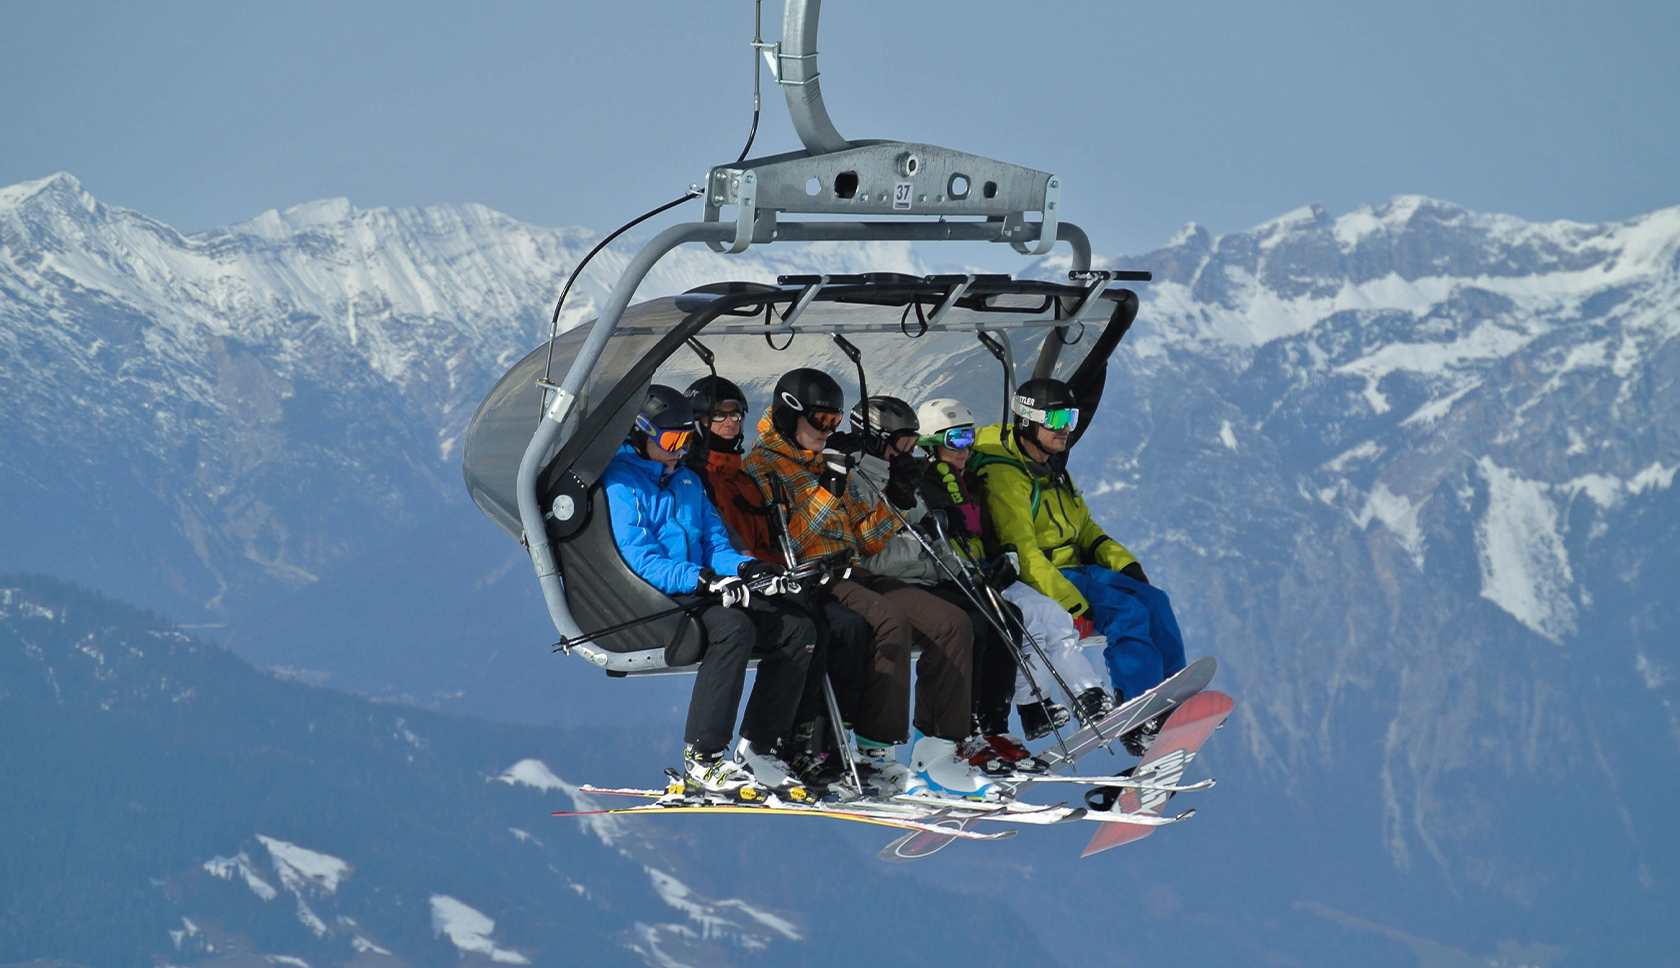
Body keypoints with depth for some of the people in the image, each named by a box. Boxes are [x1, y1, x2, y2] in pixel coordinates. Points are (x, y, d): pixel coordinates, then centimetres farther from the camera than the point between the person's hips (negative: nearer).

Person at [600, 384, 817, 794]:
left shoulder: (687, 481, 23)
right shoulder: (621, 483, -5)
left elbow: (715, 542, 18)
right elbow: (641, 560, -15)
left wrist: (746, 567, -6)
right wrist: (702, 580, -28)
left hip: (702, 589, 8)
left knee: (798, 629, -10)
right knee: (734, 627, -35)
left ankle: (757, 749, -9)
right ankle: (701, 758, -33)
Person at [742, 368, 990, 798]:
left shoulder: (829, 465, 23)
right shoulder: (760, 467, 0)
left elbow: (864, 540, 19)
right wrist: (825, 493, -16)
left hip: (852, 574, 8)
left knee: (953, 623, -11)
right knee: (890, 620, -34)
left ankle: (936, 751, -12)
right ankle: (873, 753, -31)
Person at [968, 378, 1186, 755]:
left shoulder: (1052, 468, 17)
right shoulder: (1004, 476, -14)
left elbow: (1084, 528, 23)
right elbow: (1022, 551, -21)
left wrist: (1125, 564, 6)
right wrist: (1072, 604, -26)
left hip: (1073, 569, 9)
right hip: (1036, 583, -9)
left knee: (1154, 600, -10)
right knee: (1128, 611, -25)